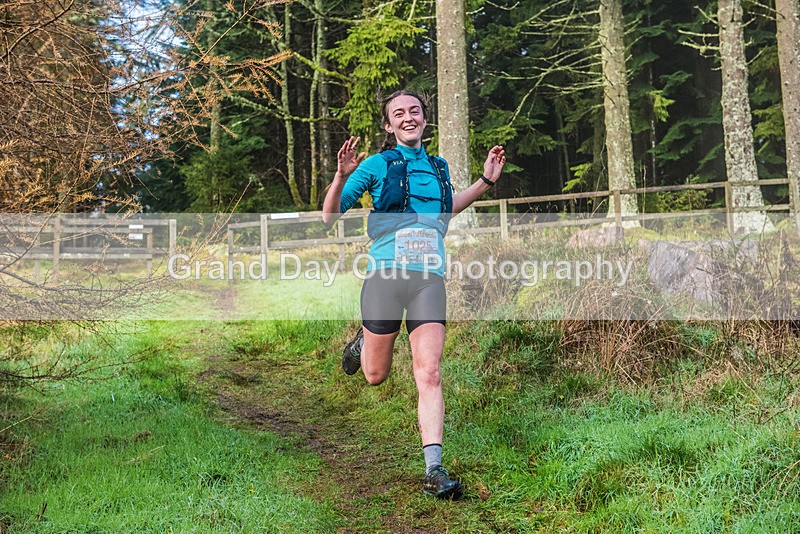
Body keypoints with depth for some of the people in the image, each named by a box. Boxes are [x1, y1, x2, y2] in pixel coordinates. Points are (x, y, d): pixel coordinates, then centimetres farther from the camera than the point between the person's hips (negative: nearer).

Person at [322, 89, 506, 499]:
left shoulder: (438, 168, 16)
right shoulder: (377, 164, 2)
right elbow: (330, 216, 1)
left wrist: (486, 181, 26)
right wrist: (342, 177, -18)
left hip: (429, 280, 2)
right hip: (385, 276, -2)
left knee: (428, 375, -10)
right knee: (376, 377, 12)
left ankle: (434, 471, -9)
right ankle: (363, 343, 48)